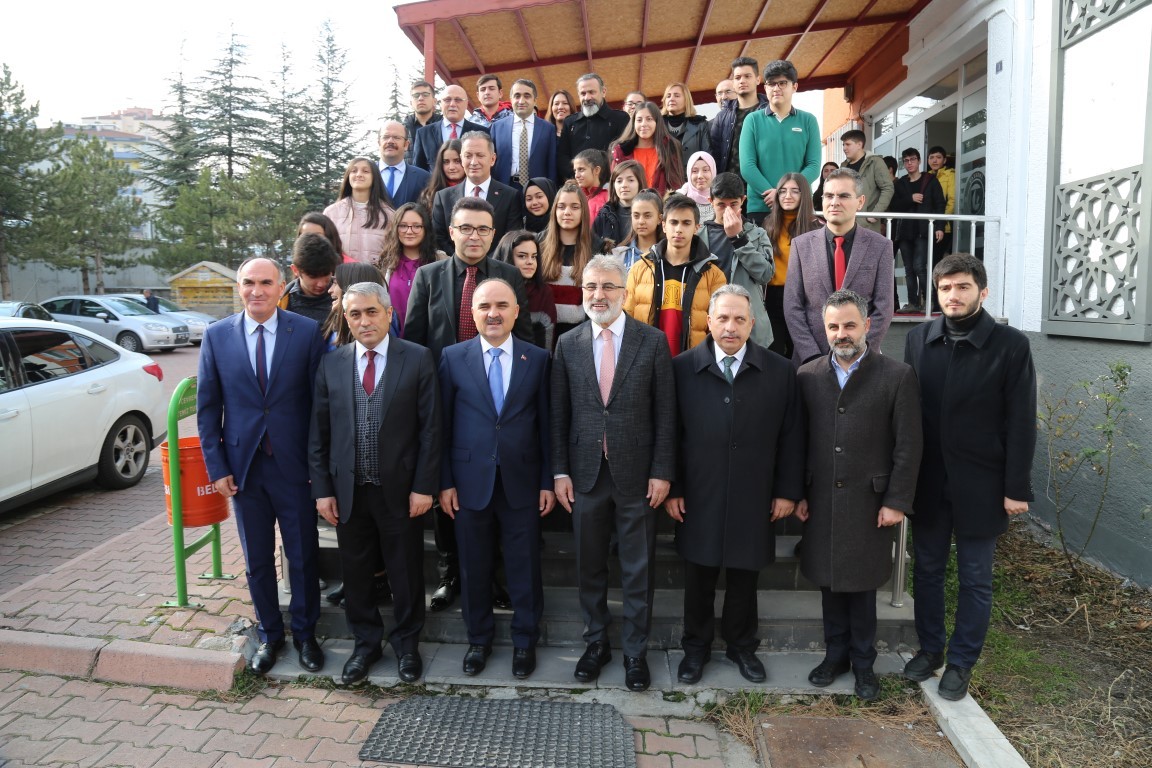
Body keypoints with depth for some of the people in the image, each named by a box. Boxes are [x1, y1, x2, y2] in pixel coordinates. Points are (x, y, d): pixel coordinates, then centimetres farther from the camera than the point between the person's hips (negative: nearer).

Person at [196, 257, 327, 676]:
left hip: (294, 465, -2)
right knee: (257, 560, 15)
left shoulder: (307, 332, -6)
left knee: (303, 556, 10)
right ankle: (269, 634, 34)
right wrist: (216, 467, -1)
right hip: (243, 465, 2)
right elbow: (207, 407, 4)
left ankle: (305, 632, 31)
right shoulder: (217, 335, 1)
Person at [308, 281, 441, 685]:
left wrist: (424, 486, -9)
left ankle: (406, 644, 33)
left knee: (406, 572, 11)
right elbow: (318, 433, 5)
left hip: (400, 489, -2)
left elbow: (430, 427, -6)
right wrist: (322, 489, 0)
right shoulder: (331, 364, 3)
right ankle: (366, 643, 36)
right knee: (355, 572, 15)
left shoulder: (418, 359, -5)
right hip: (348, 490, 3)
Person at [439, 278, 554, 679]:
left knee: (524, 566, 10)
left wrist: (548, 481, 0)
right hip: (470, 480, 0)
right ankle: (478, 638, 34)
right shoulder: (453, 357, -1)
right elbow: (443, 424, 1)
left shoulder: (537, 358, 0)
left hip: (521, 480, 0)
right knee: (474, 567, 13)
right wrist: (444, 482, -2)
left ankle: (525, 640, 30)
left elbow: (546, 424, 1)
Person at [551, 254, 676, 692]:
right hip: (585, 473, 2)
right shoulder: (568, 344, 3)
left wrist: (662, 471, -7)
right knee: (590, 566, 14)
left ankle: (635, 651, 26)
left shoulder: (653, 341, -4)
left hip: (637, 474, -2)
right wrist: (560, 471, 0)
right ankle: (596, 642, 33)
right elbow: (559, 414, 4)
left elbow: (664, 413, -3)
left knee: (638, 569, 9)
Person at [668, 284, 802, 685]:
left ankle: (741, 645, 36)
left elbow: (791, 437, 3)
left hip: (753, 499, 1)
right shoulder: (682, 369, -3)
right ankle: (696, 647, 31)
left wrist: (788, 491, 1)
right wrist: (672, 489, -3)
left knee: (744, 577, 14)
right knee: (699, 577, 12)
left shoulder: (779, 372, 0)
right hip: (698, 498, 0)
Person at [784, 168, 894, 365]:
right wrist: (812, 357, -10)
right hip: (809, 360, 1)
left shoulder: (880, 246, -1)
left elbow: (883, 309, -3)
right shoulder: (801, 245, 1)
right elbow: (792, 307, -2)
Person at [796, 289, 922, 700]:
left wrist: (897, 501, -8)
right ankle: (836, 654, 31)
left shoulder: (898, 376, -5)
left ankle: (863, 662, 28)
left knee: (862, 584, 9)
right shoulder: (807, 376, 3)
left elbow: (908, 446, -5)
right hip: (821, 501, 3)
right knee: (829, 581, 13)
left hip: (869, 501, -2)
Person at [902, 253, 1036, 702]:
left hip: (980, 484, -3)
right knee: (926, 570, 15)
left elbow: (1021, 423, -8)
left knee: (975, 578, 10)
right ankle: (930, 649, 33)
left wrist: (1017, 488, -10)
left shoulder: (1011, 345, -8)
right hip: (928, 481, 3)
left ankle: (961, 662, 26)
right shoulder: (918, 339, 2)